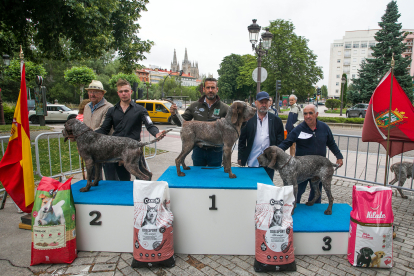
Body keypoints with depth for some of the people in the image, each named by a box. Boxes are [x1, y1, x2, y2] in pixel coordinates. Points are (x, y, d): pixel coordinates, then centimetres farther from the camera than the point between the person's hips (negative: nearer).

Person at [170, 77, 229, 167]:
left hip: (216, 150, -2)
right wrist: (174, 114, -15)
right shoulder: (195, 106, 0)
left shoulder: (224, 108, -7)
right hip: (198, 149, 2)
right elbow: (181, 122, 4)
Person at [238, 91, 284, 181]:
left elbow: (280, 141, 6)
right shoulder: (248, 119, 2)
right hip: (253, 162, 0)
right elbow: (242, 139, 4)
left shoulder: (276, 120, 5)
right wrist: (241, 157, 2)